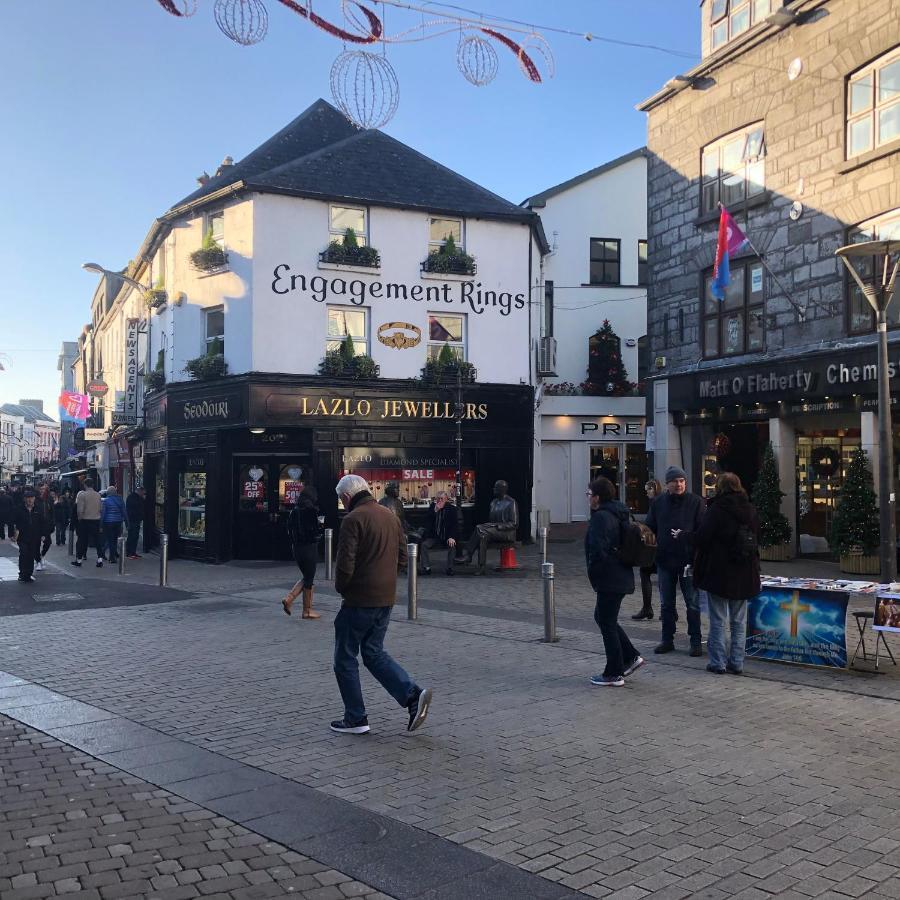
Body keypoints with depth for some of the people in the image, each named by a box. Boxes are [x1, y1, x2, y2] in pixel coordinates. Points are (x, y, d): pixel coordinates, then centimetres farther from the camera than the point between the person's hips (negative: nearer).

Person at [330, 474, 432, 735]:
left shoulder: (353, 519, -15)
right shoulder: (390, 515, 9)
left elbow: (345, 564, -20)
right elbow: (402, 557, 14)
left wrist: (340, 587, -1)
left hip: (359, 600, -7)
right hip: (386, 599, 8)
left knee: (345, 658, 8)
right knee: (374, 653, 19)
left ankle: (355, 719, 14)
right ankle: (413, 695, 3)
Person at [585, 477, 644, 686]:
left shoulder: (601, 517, -19)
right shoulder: (619, 514, 13)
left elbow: (598, 550, -28)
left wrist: (593, 575, -13)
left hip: (609, 580, -10)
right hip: (622, 576, 10)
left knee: (607, 624, 1)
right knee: (603, 617, 21)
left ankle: (614, 675, 10)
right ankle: (631, 657, 23)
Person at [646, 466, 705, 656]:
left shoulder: (696, 502, -3)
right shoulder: (658, 503, 5)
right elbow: (650, 529, 9)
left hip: (688, 560, -3)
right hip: (664, 561, 3)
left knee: (693, 603, 3)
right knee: (666, 604, 11)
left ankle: (696, 641, 13)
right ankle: (667, 640, 22)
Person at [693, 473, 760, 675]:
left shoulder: (716, 509, -14)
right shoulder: (750, 510, 5)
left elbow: (701, 538, -15)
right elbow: (757, 539, 14)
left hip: (719, 573, -5)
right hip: (744, 574, 5)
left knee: (718, 620, 3)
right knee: (739, 621, 12)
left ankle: (718, 662, 6)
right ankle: (736, 662, 15)